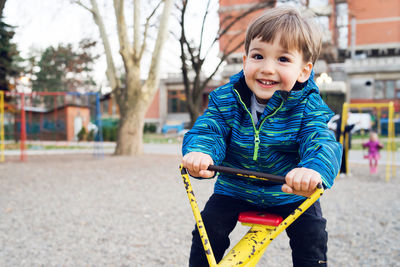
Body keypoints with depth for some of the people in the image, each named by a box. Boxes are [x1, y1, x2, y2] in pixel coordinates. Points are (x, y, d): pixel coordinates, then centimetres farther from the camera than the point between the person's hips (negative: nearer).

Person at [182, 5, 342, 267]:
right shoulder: (225, 99, -11)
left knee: (312, 237, -11)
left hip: (291, 194, -1)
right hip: (235, 190, 1)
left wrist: (314, 169, -56)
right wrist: (200, 152, -45)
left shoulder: (308, 106, -17)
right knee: (208, 230, -10)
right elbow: (208, 130, -19)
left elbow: (321, 141, -30)